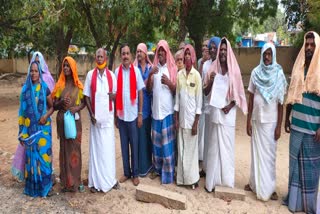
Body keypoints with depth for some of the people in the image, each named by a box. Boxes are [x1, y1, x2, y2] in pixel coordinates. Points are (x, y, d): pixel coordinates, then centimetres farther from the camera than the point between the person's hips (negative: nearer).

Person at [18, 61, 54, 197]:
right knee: (31, 155, 7)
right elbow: (22, 111, 4)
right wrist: (22, 131, 2)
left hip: (43, 127, -1)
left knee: (43, 154, 2)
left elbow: (52, 106, 6)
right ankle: (32, 187, 19)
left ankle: (44, 185, 16)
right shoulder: (25, 89, 3)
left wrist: (46, 115, -16)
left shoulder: (45, 88, 0)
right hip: (30, 127, 1)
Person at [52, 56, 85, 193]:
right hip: (62, 120, 1)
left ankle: (75, 180, 14)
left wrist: (77, 108, -15)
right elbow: (54, 105, 5)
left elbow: (84, 102, 5)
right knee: (64, 148, 5)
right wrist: (61, 102, -16)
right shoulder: (59, 85, 5)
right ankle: (66, 181, 16)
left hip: (75, 120, -1)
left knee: (75, 148, 2)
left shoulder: (78, 86, 1)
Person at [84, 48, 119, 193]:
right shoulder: (90, 75, 0)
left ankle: (110, 179, 20)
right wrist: (91, 114, -9)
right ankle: (95, 181, 14)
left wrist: (113, 95, -13)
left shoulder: (111, 75, 5)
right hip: (96, 117, -1)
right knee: (96, 148, 4)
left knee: (109, 148, 7)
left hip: (108, 117, 1)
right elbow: (86, 96, 1)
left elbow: (116, 94, 11)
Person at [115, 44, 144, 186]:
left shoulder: (136, 71, -4)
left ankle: (135, 173, 21)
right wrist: (115, 115, 4)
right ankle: (126, 172, 26)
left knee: (134, 145, 7)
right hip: (121, 115, 2)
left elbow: (140, 93, -2)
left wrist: (140, 114, -5)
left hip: (133, 115, -2)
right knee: (124, 145, 12)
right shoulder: (117, 71, 2)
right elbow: (115, 94, 5)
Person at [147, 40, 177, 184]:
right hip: (156, 110, 4)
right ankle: (157, 169, 28)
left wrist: (169, 82, -20)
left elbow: (176, 91, -2)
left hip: (167, 110, -4)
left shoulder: (172, 68, -1)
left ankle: (168, 173, 12)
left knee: (167, 142, 1)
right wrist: (150, 75, -13)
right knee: (156, 141, 13)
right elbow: (148, 89, 3)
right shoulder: (154, 68, 9)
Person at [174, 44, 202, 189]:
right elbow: (177, 97, 8)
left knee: (192, 149, 5)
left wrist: (196, 122, -11)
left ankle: (193, 178, 20)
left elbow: (199, 100, -7)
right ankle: (182, 177, 24)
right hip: (181, 117, 4)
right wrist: (176, 119, 4)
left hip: (192, 118, -4)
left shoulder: (197, 75, -7)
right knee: (182, 149, 11)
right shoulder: (179, 74, 5)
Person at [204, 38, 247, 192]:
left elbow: (239, 93, 3)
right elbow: (206, 92, 5)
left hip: (228, 114, -1)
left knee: (227, 146, 7)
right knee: (214, 146, 5)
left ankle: (227, 179, 21)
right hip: (215, 112, 1)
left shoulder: (234, 70, 0)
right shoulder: (213, 69, 4)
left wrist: (230, 105, -12)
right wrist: (210, 81, -13)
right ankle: (213, 179, 15)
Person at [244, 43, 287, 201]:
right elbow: (251, 98, 3)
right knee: (256, 151, 10)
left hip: (271, 121, -2)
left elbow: (281, 102, -5)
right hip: (256, 119, 2)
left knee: (269, 153, 6)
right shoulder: (255, 72, 1)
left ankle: (269, 187, 18)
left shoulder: (279, 74, -5)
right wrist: (248, 121, 0)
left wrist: (279, 125, -7)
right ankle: (255, 183, 23)